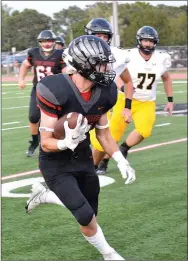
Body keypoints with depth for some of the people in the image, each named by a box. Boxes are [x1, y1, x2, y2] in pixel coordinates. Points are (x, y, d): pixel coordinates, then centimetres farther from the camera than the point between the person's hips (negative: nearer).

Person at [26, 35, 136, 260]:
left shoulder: (103, 93, -9)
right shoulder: (56, 91, -29)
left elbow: (103, 132, 7)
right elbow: (46, 143, -24)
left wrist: (120, 161, -3)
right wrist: (67, 142, -44)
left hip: (83, 159, 7)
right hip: (56, 164, -6)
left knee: (88, 214, 11)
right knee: (86, 216, -16)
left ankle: (44, 196, 34)